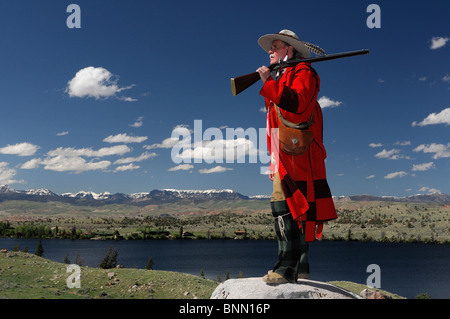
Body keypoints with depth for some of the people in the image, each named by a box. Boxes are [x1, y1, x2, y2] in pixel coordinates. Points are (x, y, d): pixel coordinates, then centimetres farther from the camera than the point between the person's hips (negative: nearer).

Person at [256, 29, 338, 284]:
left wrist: (269, 82, -19)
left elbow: (296, 103, -22)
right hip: (284, 157, 9)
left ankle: (287, 268, -17)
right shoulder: (282, 78, 27)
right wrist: (274, 160, 22)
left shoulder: (303, 72, -1)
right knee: (296, 210, 9)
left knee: (285, 206, -18)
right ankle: (300, 267, 14)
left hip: (296, 154, -9)